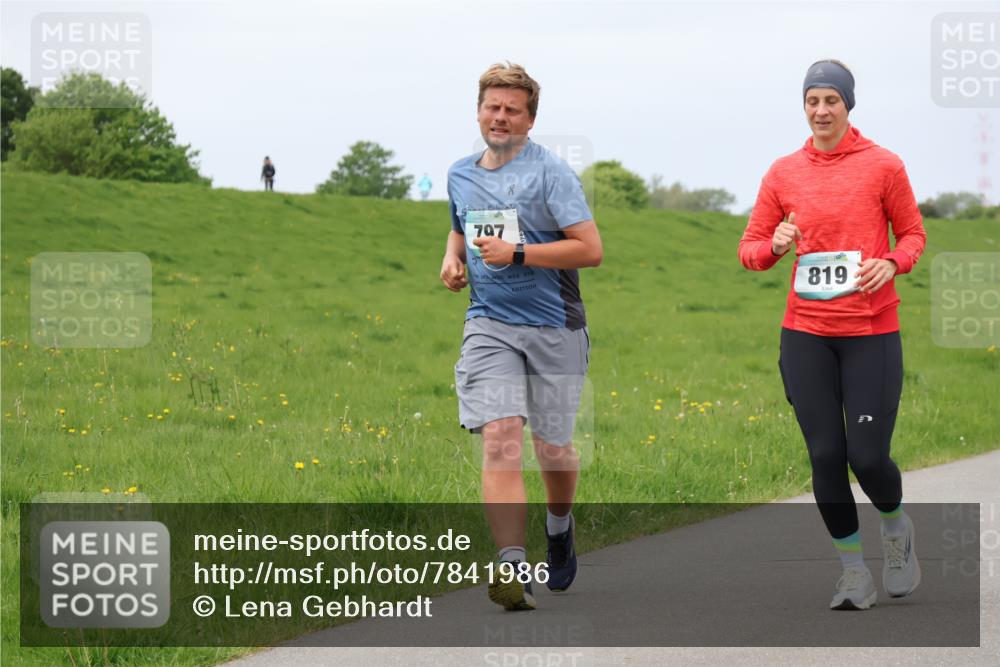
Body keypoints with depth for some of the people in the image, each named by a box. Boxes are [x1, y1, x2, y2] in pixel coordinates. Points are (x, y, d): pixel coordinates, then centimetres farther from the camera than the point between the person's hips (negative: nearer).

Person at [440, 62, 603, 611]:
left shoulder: (550, 173, -6)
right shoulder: (460, 174, 11)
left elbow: (590, 249, -13)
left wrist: (517, 253, -19)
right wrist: (453, 258, 11)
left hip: (554, 327, -3)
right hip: (489, 326, 3)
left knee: (553, 447, 8)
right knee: (499, 437, -16)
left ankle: (559, 528, 42)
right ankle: (513, 571, -24)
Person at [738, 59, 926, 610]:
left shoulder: (882, 166, 0)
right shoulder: (783, 173, 7)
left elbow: (912, 233, 8)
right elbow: (750, 249, 10)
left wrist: (892, 263, -13)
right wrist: (775, 246, -13)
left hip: (871, 332, -2)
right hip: (806, 333, 2)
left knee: (868, 456, -6)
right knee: (825, 455, 1)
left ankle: (896, 527, 28)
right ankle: (853, 572, 16)